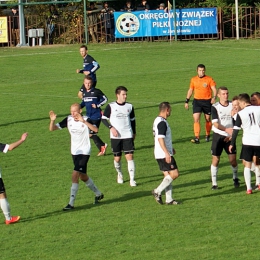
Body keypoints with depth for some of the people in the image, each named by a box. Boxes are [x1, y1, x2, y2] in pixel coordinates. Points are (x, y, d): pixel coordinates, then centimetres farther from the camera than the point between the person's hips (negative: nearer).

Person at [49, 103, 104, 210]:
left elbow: (95, 129, -35)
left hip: (84, 152, -6)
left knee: (75, 175, -17)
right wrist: (52, 120, -25)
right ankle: (98, 194, 40)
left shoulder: (86, 120, -16)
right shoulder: (68, 120, -3)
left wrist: (83, 121, -45)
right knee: (83, 176, 18)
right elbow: (52, 129, -4)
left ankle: (71, 203, -14)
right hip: (74, 152, 6)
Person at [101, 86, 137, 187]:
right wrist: (111, 127, -12)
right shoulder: (111, 106, -4)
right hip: (115, 137, -1)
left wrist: (134, 132, 17)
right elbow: (103, 118, 1)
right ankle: (119, 174, 33)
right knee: (117, 158, 6)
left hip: (128, 136, 1)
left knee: (130, 156, -9)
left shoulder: (129, 106, 4)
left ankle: (132, 179, -7)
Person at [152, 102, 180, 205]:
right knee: (174, 174, -7)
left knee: (168, 175, 10)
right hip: (164, 154, -10)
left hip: (160, 155, 10)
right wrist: (167, 153, -30)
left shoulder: (157, 120, 15)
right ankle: (157, 191, -5)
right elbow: (160, 138, -26)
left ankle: (169, 199, 9)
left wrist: (170, 148, 37)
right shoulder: (162, 122, -17)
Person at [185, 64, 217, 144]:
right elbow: (190, 90, 16)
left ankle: (208, 135, 31)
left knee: (208, 119, 11)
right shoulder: (193, 79, 6)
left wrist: (214, 97, -26)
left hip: (207, 101, -1)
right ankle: (196, 138, -17)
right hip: (197, 101, 1)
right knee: (196, 119, -13)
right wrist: (187, 101, 13)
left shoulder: (209, 79, -3)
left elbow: (214, 89, -7)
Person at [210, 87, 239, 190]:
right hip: (218, 136, -2)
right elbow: (215, 123, -17)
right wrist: (227, 129, -31)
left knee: (233, 159, 2)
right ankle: (214, 183, 8)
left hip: (230, 136, 2)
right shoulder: (215, 107, -7)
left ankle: (235, 178, 28)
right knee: (215, 159, -1)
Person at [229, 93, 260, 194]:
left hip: (247, 142, -2)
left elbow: (236, 130, -3)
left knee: (247, 165, 7)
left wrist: (232, 144, 5)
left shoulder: (240, 114, -6)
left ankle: (249, 188, 1)